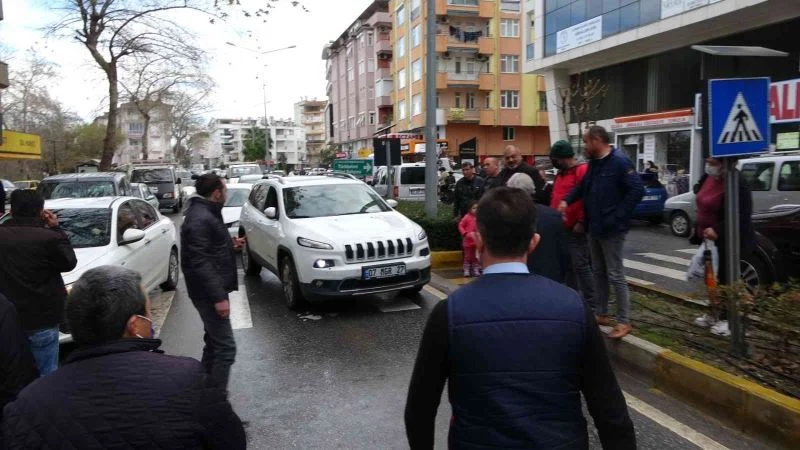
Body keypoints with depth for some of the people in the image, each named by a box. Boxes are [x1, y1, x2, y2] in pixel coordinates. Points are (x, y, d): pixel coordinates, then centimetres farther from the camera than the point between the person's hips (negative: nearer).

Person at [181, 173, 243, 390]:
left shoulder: (207, 213, 12)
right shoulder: (199, 219, -21)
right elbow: (199, 262, -26)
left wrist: (230, 246, 16)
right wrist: (218, 297, -26)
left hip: (212, 290, 11)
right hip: (208, 292, -11)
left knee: (213, 343, 20)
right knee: (225, 348, -9)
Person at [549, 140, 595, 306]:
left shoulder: (582, 170, -12)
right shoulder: (560, 173, 17)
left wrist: (581, 222, -20)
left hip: (576, 229, -9)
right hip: (561, 228, 9)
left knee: (580, 265, -7)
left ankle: (590, 303, 0)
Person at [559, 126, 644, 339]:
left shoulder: (619, 162, -16)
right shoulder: (594, 163, 11)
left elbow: (636, 190, -20)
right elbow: (582, 186, 21)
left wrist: (617, 216, -20)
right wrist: (567, 200, 3)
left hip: (611, 230, -9)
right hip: (594, 228, 9)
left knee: (615, 275, -4)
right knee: (598, 272, 16)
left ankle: (624, 321, 5)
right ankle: (601, 313, 28)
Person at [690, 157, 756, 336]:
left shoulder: (736, 183, -22)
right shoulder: (708, 178, 5)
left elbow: (742, 216, -25)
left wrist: (717, 231, -32)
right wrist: (697, 232, 16)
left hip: (727, 241, -9)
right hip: (709, 238, 9)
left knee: (725, 278, 1)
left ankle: (727, 319, 14)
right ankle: (715, 314, 30)